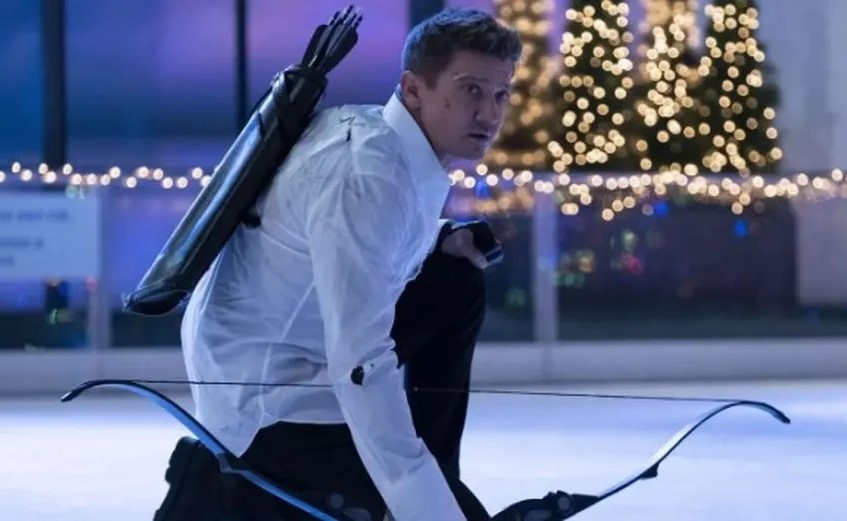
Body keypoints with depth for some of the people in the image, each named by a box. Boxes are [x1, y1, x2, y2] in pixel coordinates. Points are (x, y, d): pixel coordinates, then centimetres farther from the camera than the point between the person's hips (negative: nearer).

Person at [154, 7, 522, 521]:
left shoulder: (385, 133, 0)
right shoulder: (366, 175, -28)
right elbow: (361, 369, -34)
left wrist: (440, 239, 2)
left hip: (304, 341, 10)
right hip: (264, 394, -10)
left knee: (458, 283, 11)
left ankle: (435, 480, 17)